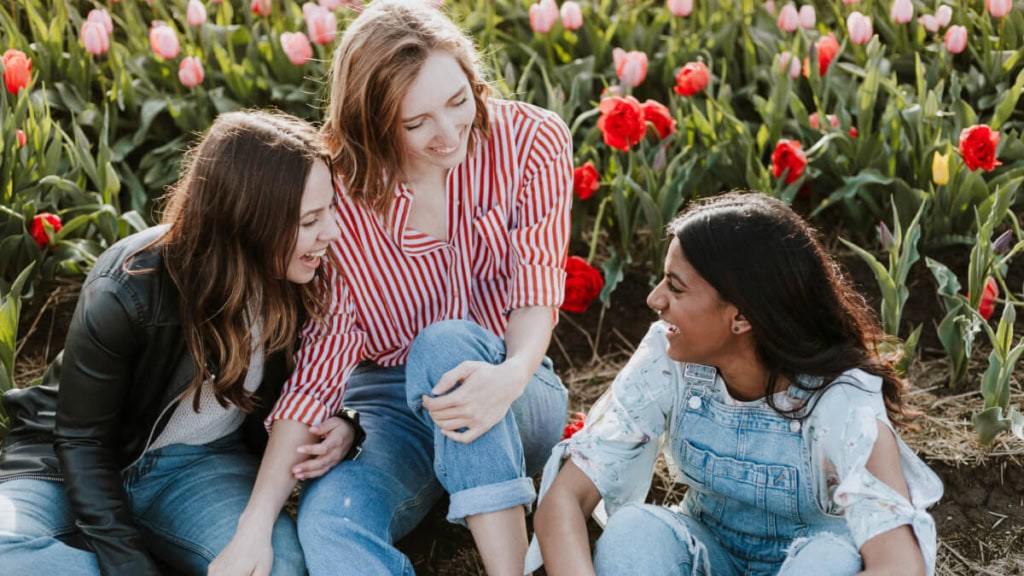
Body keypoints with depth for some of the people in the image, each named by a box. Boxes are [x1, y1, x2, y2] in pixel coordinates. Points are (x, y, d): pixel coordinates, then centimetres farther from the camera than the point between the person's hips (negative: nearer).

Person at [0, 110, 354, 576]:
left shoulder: (298, 280, -13)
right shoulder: (129, 290, -26)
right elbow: (82, 440, -16)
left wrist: (334, 428, -19)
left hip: (199, 465, 2)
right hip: (74, 460, -2)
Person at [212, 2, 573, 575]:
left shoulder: (533, 141, -11)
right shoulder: (339, 195, -12)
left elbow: (537, 291, -13)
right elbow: (321, 361, -14)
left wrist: (510, 376, -38)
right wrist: (254, 526, -23)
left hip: (517, 404, 0)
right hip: (386, 403, 0)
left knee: (445, 343, -35)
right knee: (327, 520, -32)